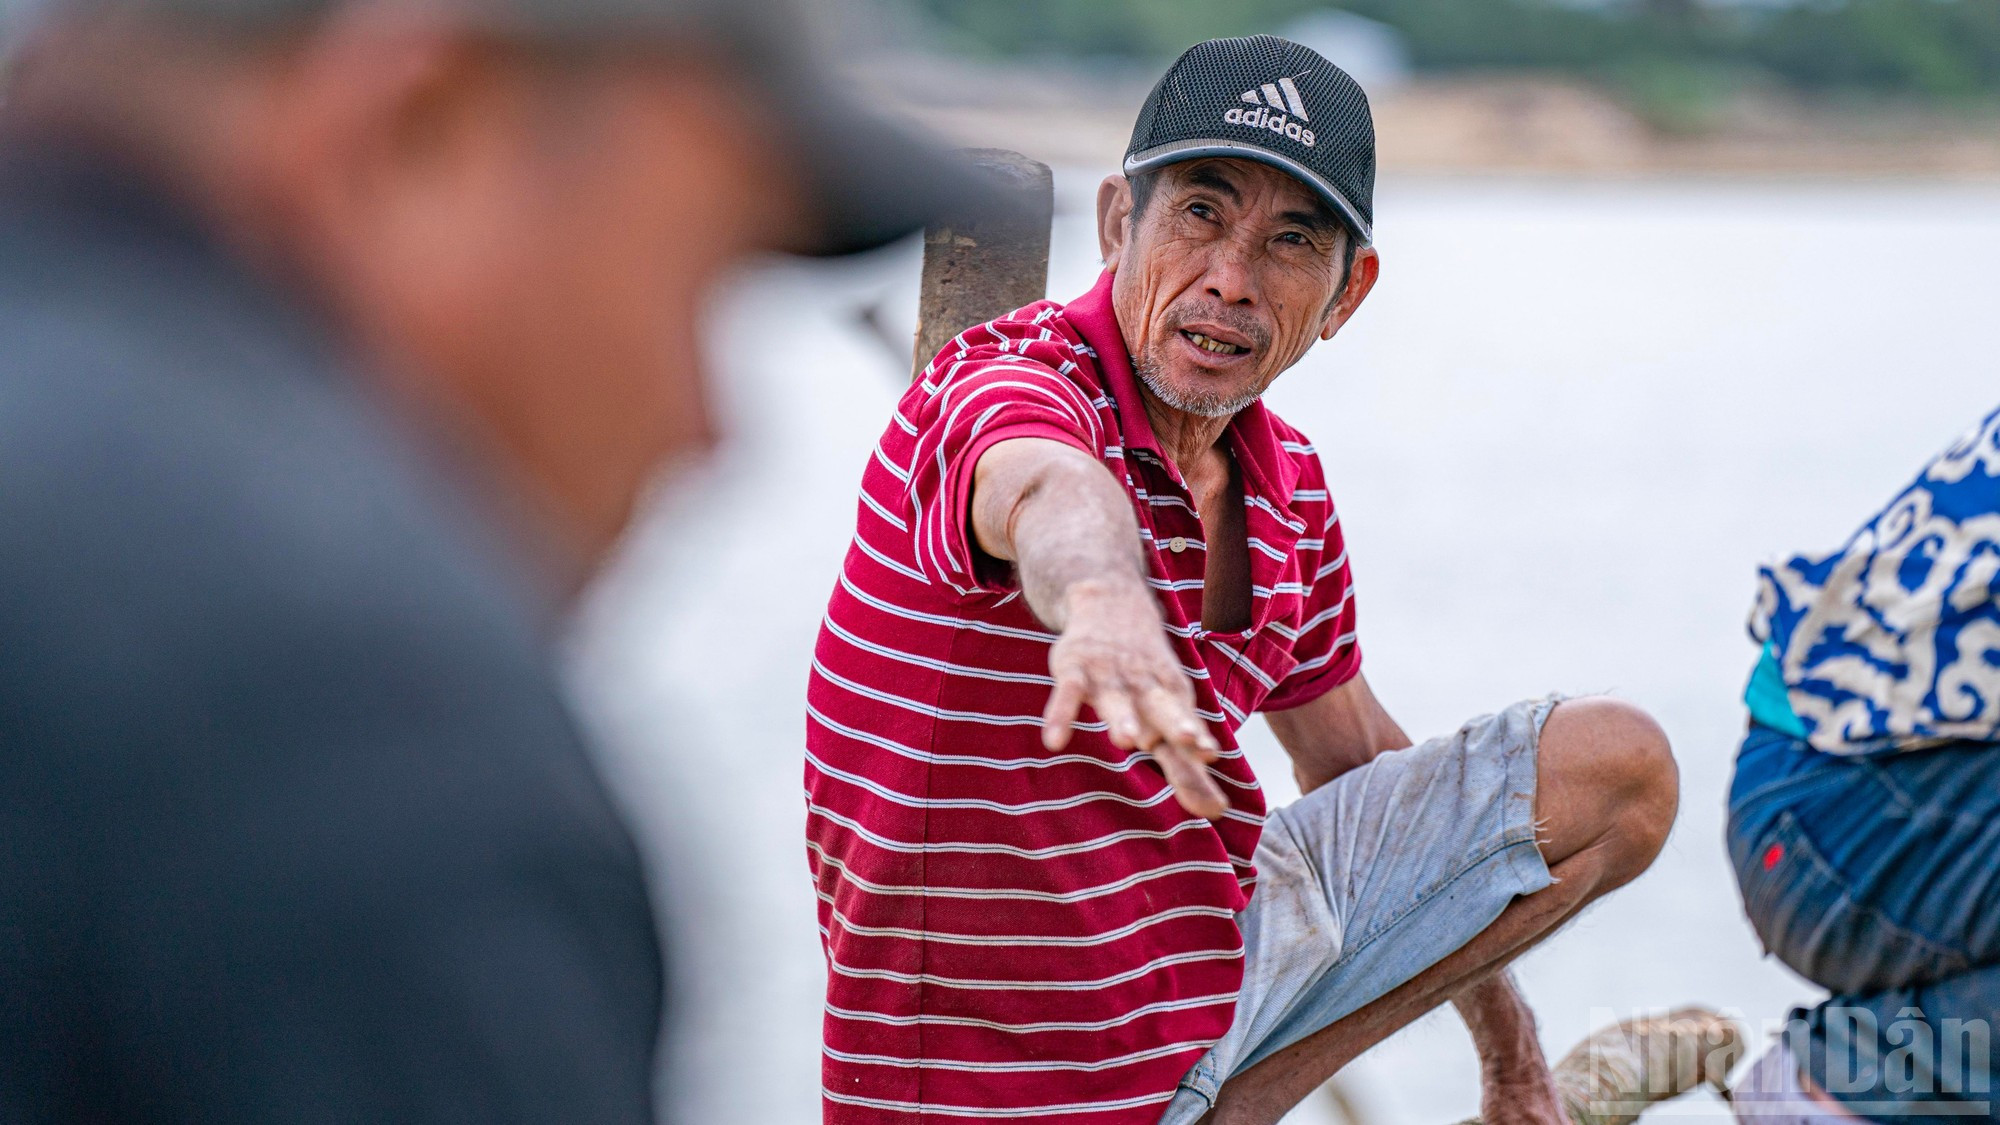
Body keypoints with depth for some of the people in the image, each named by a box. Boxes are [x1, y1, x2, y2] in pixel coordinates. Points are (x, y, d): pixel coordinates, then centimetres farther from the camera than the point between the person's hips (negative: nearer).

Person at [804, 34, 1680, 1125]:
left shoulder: (1285, 479, 5)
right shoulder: (1007, 382, -21)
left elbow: (1353, 755, 18)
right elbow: (1053, 492, -47)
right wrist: (1104, 598, -71)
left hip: (1241, 934, 8)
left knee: (1616, 764, 4)